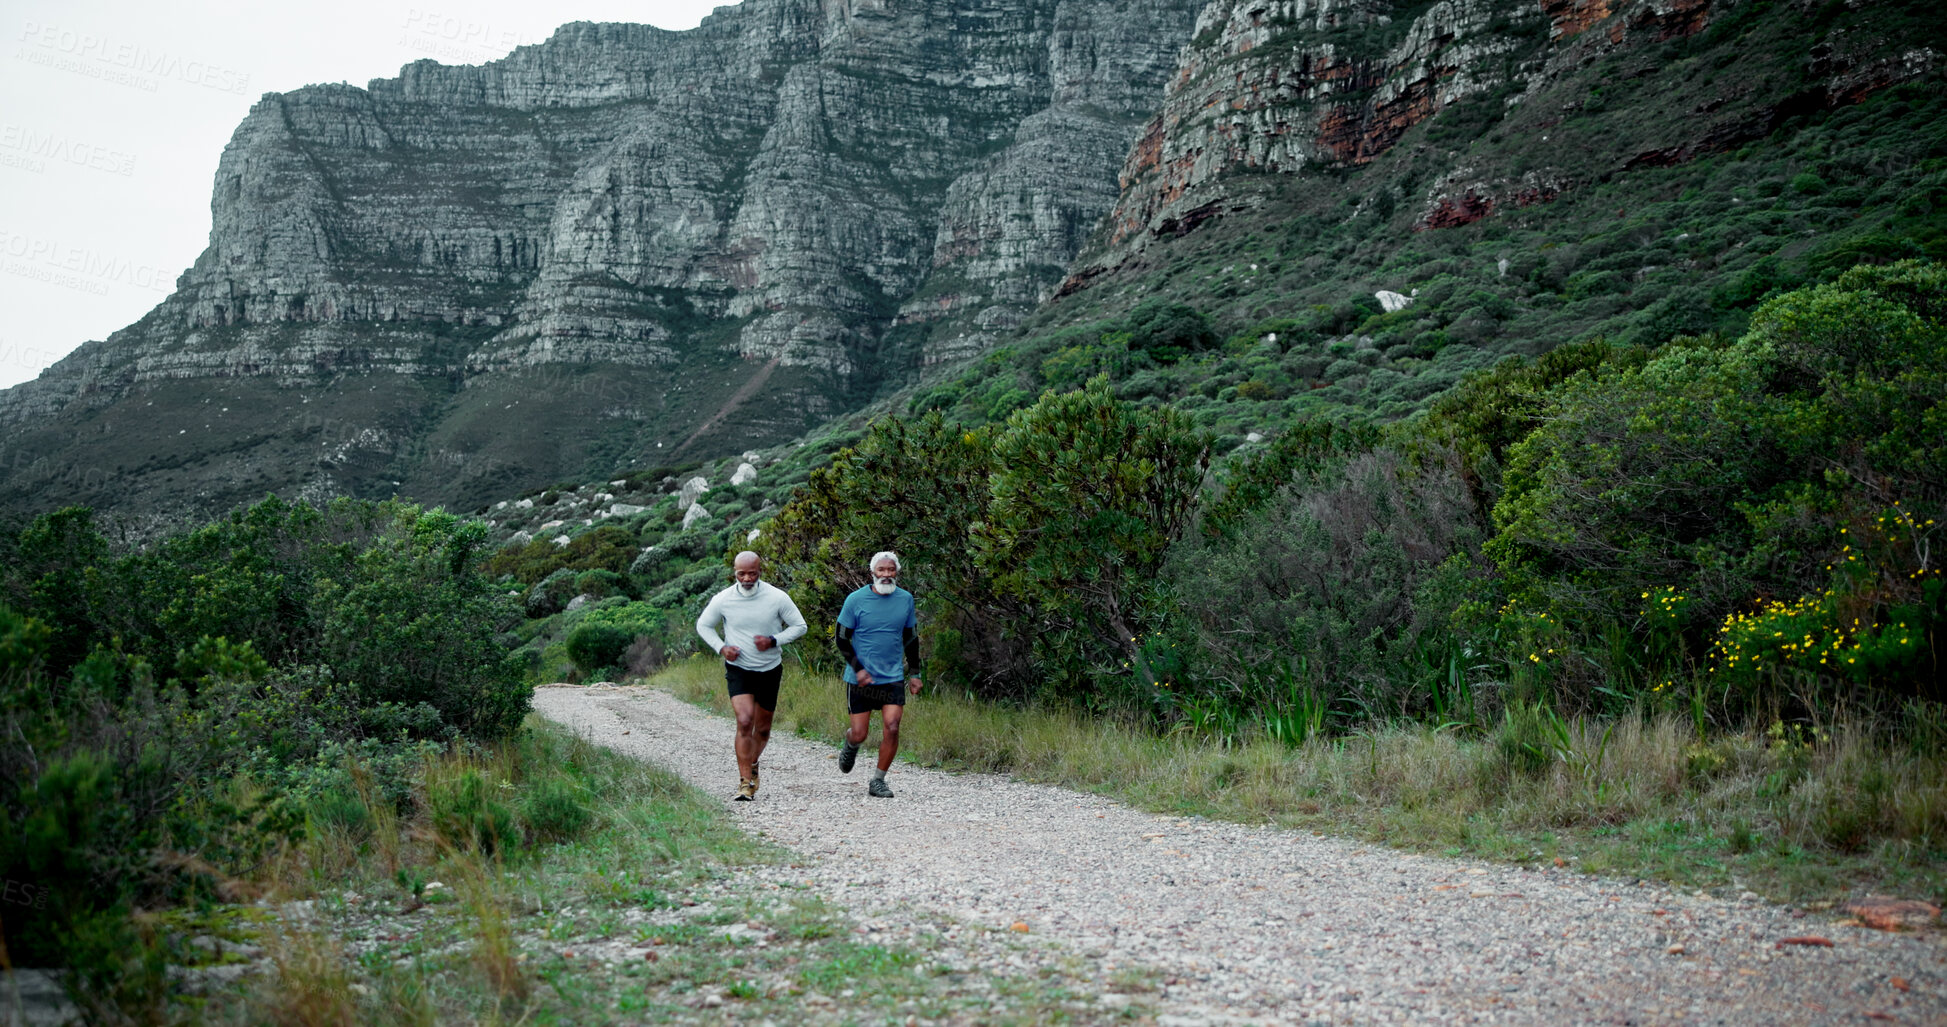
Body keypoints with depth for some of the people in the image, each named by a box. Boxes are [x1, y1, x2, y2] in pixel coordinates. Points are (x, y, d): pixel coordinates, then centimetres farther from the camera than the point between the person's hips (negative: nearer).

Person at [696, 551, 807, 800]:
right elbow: (703, 625, 8)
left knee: (762, 729, 13)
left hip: (769, 670, 2)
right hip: (738, 670, -1)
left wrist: (773, 641, -17)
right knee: (744, 721, -20)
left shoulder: (777, 597, -10)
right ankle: (746, 782, -14)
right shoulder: (723, 600, -8)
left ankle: (753, 763, 43)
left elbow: (799, 626, -1)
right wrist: (721, 647, -9)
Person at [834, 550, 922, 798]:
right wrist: (858, 668, -12)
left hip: (893, 677, 2)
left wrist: (914, 673, 10)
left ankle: (878, 781, 4)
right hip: (860, 678, -2)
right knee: (859, 734, 0)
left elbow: (911, 638, 14)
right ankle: (850, 744, 39)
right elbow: (842, 638, -2)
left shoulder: (906, 599, 2)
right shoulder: (856, 599, -8)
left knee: (891, 727, -12)